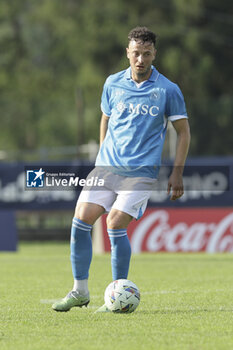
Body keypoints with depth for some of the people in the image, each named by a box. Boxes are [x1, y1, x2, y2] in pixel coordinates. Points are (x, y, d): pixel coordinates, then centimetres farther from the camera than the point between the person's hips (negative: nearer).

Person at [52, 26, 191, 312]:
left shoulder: (167, 90, -3)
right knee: (81, 219, -8)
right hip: (107, 167, 4)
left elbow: (183, 131, 4)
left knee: (115, 224, -16)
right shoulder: (113, 84, 6)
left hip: (141, 171, -4)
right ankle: (80, 291, 5)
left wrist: (177, 173, -1)